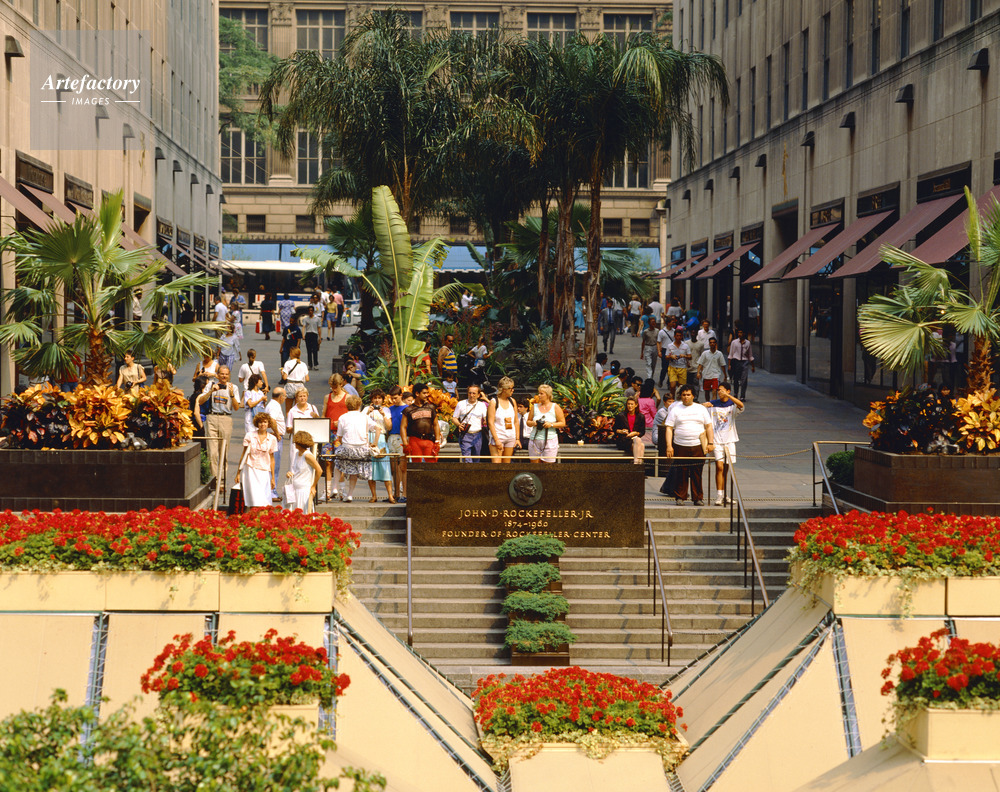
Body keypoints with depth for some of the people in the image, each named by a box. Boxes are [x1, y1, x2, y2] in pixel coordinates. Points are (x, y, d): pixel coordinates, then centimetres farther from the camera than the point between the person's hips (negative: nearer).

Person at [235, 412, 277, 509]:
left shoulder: (272, 439, 5)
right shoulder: (249, 436, 1)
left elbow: (272, 459, 11)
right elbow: (244, 455, 6)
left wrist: (273, 478, 10)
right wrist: (238, 473, 6)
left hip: (265, 472, 2)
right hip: (251, 470, -2)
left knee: (265, 501, -7)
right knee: (255, 503, -14)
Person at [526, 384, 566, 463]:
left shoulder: (555, 407, 3)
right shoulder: (534, 407, 12)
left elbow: (563, 423, 1)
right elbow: (528, 422, 16)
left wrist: (551, 424, -14)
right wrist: (533, 423, -7)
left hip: (550, 440, -3)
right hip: (535, 440, 3)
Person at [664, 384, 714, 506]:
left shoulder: (701, 409, 13)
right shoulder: (675, 410, 8)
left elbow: (708, 426, 13)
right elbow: (669, 428, 4)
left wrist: (710, 443, 3)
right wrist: (669, 446, -6)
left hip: (698, 446, 1)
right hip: (681, 447, -1)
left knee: (697, 473, 0)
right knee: (681, 472, -2)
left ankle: (698, 498, 7)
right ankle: (679, 497, 7)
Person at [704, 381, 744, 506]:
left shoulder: (733, 405, 2)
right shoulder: (712, 404, 4)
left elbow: (741, 405, -20)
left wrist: (727, 395, -30)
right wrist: (703, 405, -22)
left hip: (730, 440, 1)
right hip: (716, 440, -1)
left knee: (726, 468, 9)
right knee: (719, 467, -13)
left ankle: (723, 495, 20)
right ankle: (719, 496, -14)